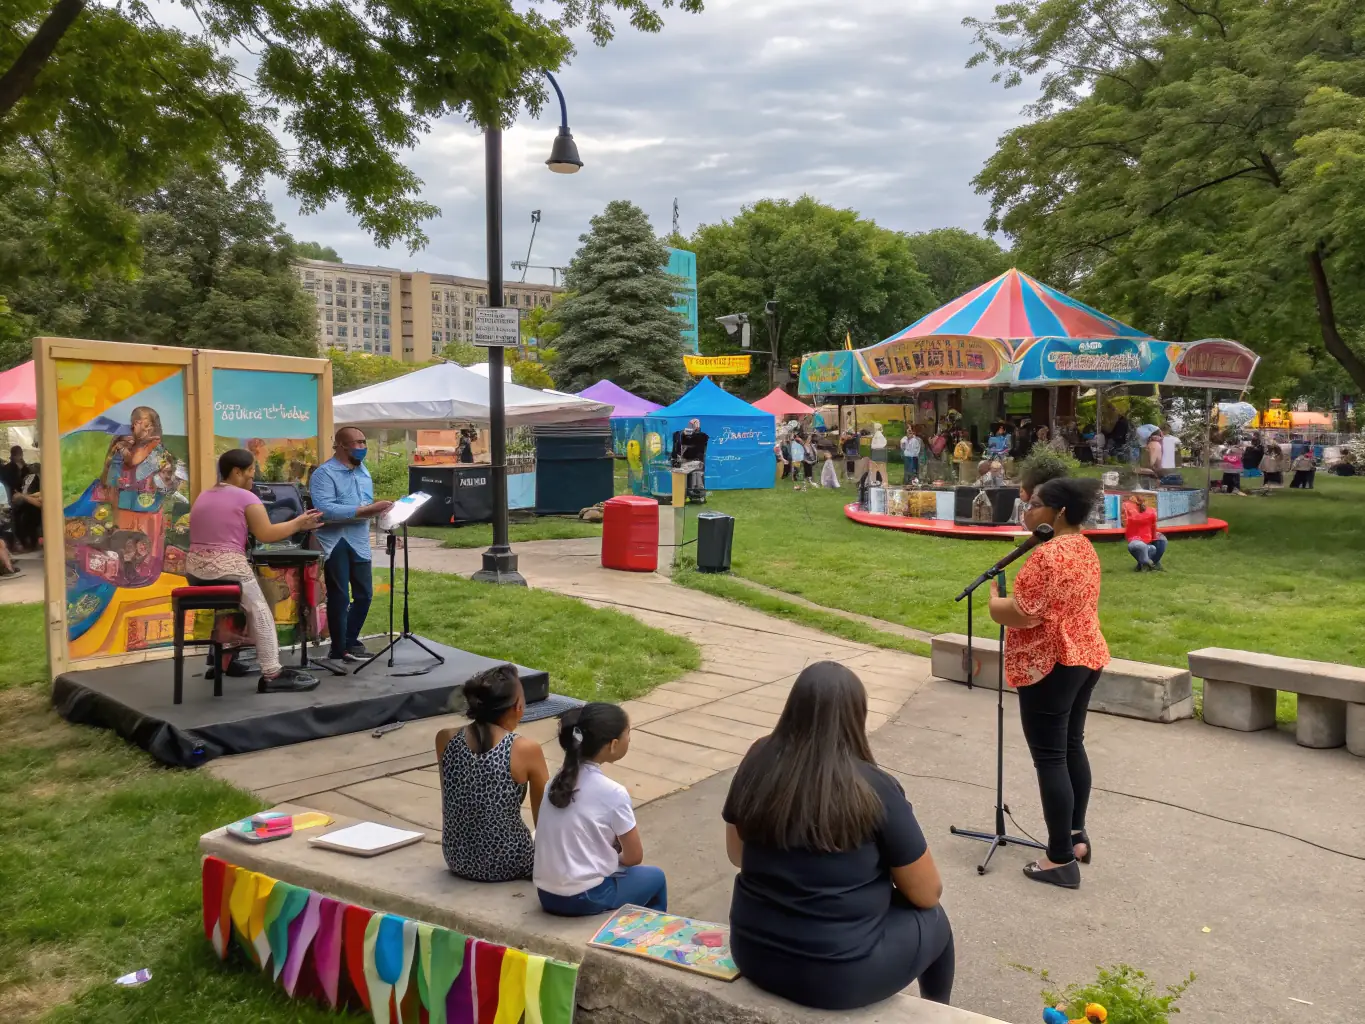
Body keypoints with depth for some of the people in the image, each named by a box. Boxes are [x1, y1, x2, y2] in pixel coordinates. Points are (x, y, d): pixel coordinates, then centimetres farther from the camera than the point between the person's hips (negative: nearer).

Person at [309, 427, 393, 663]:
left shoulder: (363, 471, 14)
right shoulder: (324, 473, -13)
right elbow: (325, 510, -26)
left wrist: (378, 509, -6)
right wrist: (365, 510, -27)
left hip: (360, 541, 8)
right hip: (336, 542, -7)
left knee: (364, 594, 14)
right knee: (340, 597, 0)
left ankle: (350, 641, 30)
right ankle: (339, 650, 11)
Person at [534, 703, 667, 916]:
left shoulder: (559, 779, 0)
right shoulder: (613, 793, -18)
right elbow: (634, 857, -6)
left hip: (547, 894, 6)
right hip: (585, 898, -6)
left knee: (619, 869, 32)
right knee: (655, 878, 21)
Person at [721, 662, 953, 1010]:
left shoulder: (758, 763, -8)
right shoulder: (874, 790, -19)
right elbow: (928, 893, -7)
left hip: (752, 953, 5)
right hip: (838, 974, -4)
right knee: (933, 921, 23)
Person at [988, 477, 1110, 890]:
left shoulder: (1047, 555, -22)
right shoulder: (1084, 548, 9)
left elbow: (1020, 614, -25)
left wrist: (995, 600, -6)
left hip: (1051, 665, -10)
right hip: (1086, 655, 10)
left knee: (1050, 758, -2)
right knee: (1072, 746, 20)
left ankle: (1061, 860, 5)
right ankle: (1076, 835, 31)